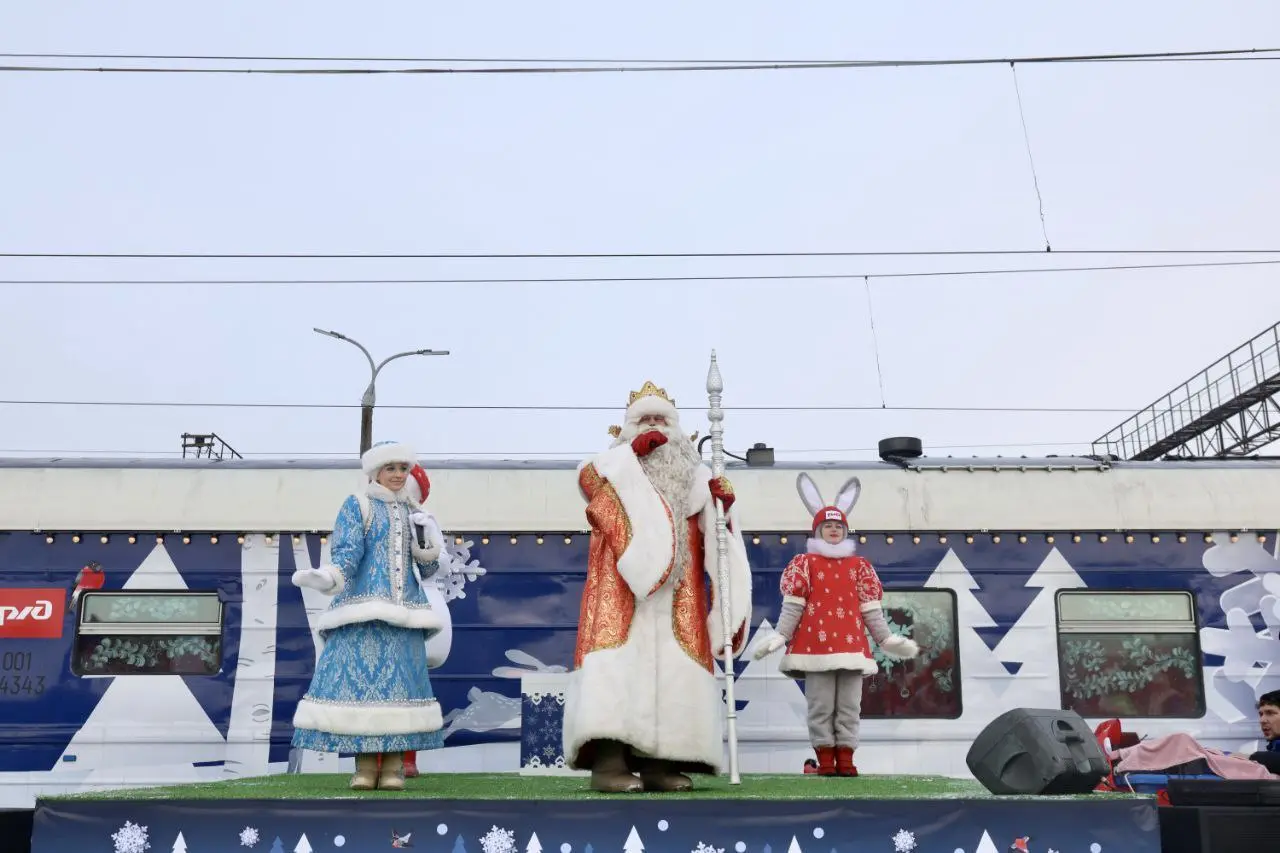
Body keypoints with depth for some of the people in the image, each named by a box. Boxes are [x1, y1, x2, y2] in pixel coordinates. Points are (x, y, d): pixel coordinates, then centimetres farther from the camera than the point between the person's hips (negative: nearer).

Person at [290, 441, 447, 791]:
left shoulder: (413, 513, 18)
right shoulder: (356, 506, 5)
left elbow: (425, 570, 16)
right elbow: (347, 551, -10)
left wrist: (425, 541, -4)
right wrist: (328, 577, -30)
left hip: (403, 611, 4)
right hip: (364, 608, -4)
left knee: (399, 681, -2)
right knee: (360, 678, -10)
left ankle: (393, 766, 1)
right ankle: (365, 765, -4)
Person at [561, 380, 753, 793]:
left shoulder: (690, 474, 24)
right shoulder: (616, 463, 19)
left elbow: (710, 524, 10)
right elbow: (588, 477, -4)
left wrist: (723, 502, -11)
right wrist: (632, 451, -12)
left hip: (675, 589, 3)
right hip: (622, 581, -3)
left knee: (671, 664, -7)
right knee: (617, 656, -18)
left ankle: (659, 762, -7)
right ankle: (607, 761, -26)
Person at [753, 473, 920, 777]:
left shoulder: (859, 565, 14)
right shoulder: (805, 563, 6)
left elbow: (870, 608, 14)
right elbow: (792, 605, 0)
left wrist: (886, 639, 11)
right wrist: (780, 636, -7)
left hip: (852, 644, 3)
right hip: (816, 643, -3)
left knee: (849, 706, 3)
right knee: (821, 706, -2)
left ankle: (846, 760, 10)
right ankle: (825, 760, 5)